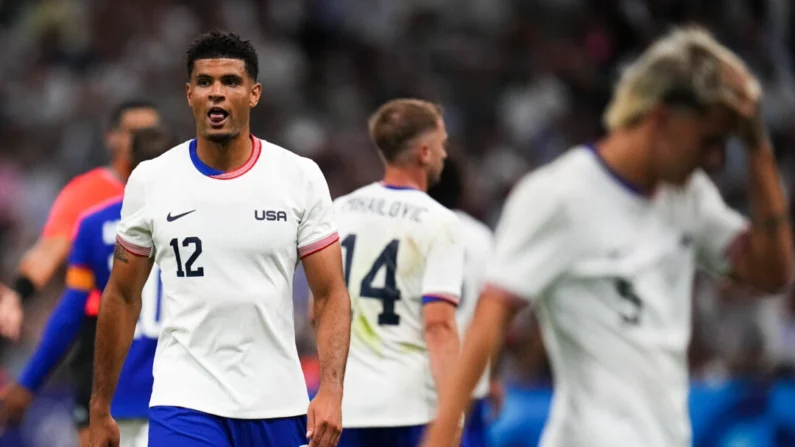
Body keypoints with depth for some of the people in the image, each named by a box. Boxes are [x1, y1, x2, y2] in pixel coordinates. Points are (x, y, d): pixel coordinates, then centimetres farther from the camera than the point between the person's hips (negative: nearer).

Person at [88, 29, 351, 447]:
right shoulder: (149, 180, 0)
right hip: (184, 401, -1)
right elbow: (122, 297, 9)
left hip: (277, 405, 1)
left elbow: (330, 295, -1)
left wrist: (331, 390, -15)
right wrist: (100, 408, 10)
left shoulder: (300, 177, -1)